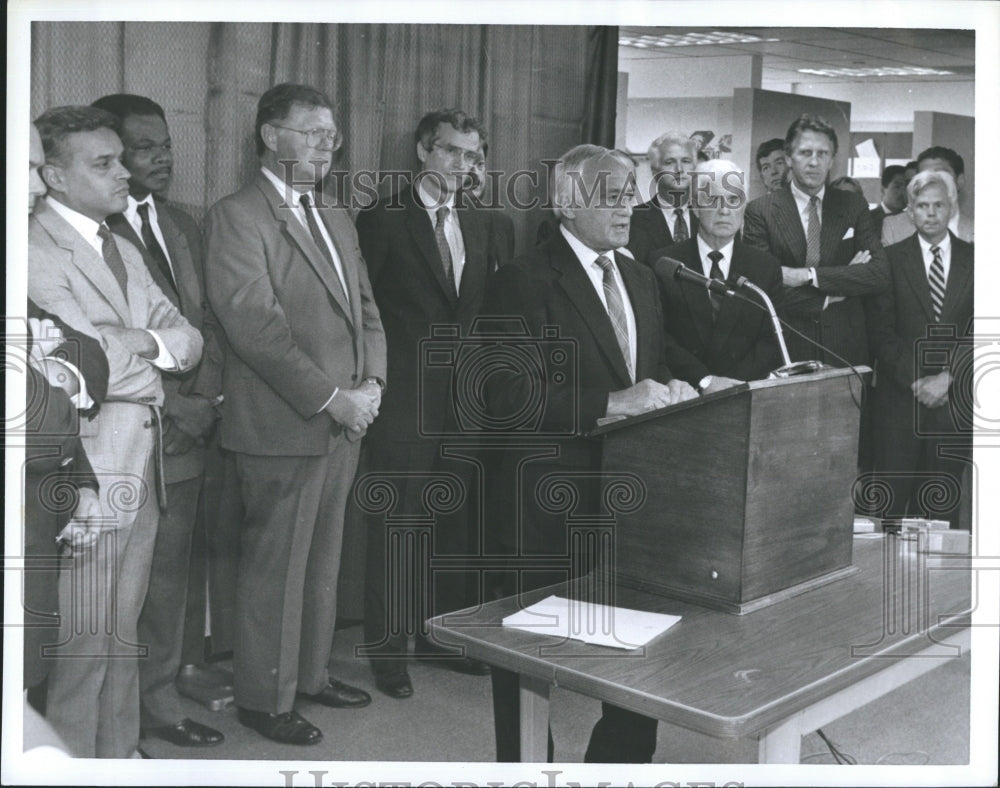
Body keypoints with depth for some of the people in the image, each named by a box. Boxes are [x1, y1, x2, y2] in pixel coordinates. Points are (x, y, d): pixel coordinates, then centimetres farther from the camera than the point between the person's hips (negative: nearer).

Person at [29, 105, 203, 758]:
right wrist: (152, 345, -2)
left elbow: (190, 341, 10)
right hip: (89, 466, -8)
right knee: (84, 640, -1)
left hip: (145, 460, 8)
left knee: (125, 632, 14)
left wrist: (142, 344, -9)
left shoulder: (123, 250, 19)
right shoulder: (37, 250, -9)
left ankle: (120, 755, 25)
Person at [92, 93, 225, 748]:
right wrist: (174, 407, -12)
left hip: (185, 432, 7)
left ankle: (161, 701, 26)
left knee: (169, 575, 14)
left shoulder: (183, 226, 14)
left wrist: (206, 399, 1)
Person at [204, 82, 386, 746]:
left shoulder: (337, 220, 17)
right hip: (283, 428, -7)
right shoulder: (236, 217, -9)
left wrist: (372, 382, 0)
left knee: (323, 560, 16)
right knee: (276, 567, 3)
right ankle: (265, 698, 17)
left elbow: (366, 311, 18)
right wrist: (332, 398, -18)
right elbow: (256, 328, -17)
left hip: (344, 424, 8)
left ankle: (311, 673, 31)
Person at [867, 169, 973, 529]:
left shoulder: (973, 259, 7)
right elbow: (882, 332, -1)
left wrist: (947, 377, -10)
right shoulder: (891, 259, 4)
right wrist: (916, 381, -11)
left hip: (955, 399, 1)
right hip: (899, 397, -1)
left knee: (942, 504, 5)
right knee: (891, 499, -1)